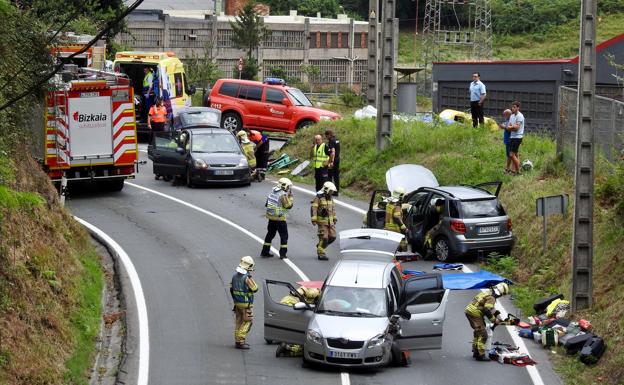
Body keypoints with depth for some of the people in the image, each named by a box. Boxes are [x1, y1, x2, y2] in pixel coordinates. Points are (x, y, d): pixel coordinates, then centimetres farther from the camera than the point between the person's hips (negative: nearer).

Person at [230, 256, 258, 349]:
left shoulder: (235, 276, 4)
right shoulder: (246, 278, -21)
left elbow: (231, 289, 13)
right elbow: (255, 289, -12)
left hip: (237, 303, 8)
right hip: (245, 304, -8)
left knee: (239, 322, 16)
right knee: (246, 322, -2)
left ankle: (238, 340, 21)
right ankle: (240, 342, -6)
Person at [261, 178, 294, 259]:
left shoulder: (273, 191, 6)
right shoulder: (283, 195, -17)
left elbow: (267, 204, 14)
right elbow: (288, 206, -14)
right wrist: (290, 197, -5)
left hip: (271, 216, 7)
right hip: (280, 219, -7)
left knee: (270, 234, 18)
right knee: (284, 235, 5)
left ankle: (265, 252, 21)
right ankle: (282, 253, 3)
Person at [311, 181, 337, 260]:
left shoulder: (330, 198, 12)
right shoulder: (318, 197, -11)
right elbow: (313, 209, -15)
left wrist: (334, 219, 21)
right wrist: (314, 220, -21)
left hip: (330, 221, 7)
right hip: (322, 220, -7)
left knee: (332, 237, 3)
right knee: (324, 238, -8)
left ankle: (320, 246, 24)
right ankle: (321, 254, 1)